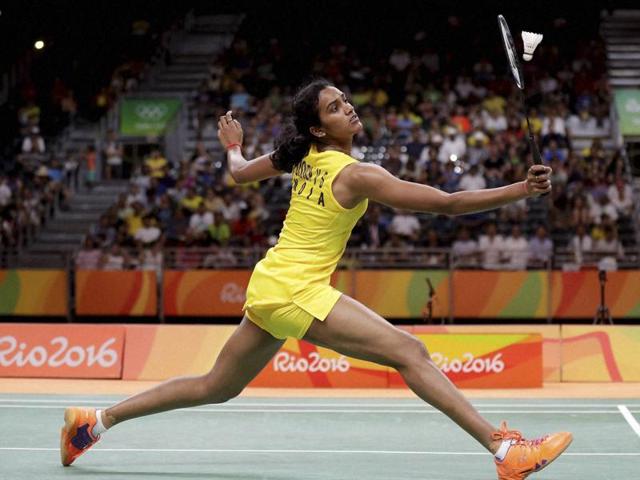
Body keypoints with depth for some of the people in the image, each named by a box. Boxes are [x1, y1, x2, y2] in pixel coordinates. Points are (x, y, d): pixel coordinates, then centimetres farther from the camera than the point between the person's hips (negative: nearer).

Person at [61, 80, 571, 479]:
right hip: (298, 291, -9)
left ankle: (96, 419, 25)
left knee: (216, 387, 20)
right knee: (409, 352, -15)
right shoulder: (357, 175, -15)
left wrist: (233, 147, 47)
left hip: (267, 287, 9)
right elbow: (446, 203, -20)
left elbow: (240, 171, 24)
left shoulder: (302, 157, 7)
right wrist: (523, 189, -21)